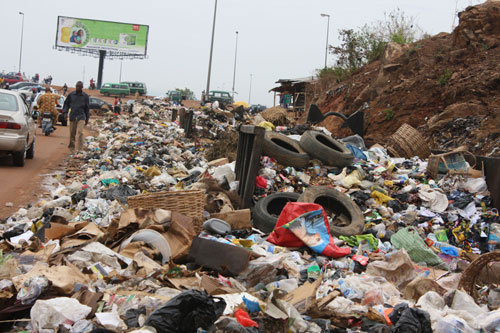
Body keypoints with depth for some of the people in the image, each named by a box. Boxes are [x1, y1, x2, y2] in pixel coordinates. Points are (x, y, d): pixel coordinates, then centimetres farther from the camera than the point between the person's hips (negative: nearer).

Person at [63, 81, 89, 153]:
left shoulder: (85, 96, 4)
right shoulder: (71, 95, 5)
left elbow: (87, 108, 11)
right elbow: (66, 103, 15)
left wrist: (87, 118, 12)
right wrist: (65, 112, 2)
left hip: (81, 117, -2)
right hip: (72, 116, 2)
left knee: (80, 132, -15)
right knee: (72, 133, 8)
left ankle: (80, 149, -15)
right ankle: (71, 147, 25)